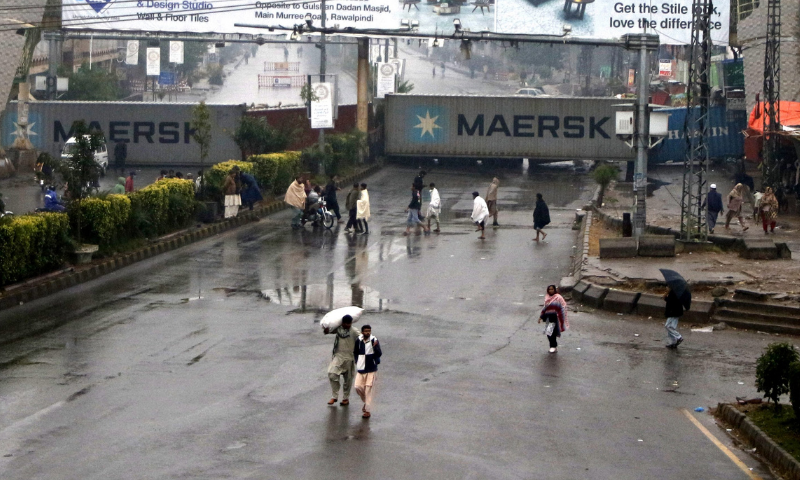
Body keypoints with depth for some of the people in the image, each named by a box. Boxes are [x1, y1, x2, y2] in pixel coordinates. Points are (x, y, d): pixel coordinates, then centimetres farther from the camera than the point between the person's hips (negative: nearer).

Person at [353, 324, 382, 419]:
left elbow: (379, 354, -16)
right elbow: (355, 352, 17)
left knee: (369, 389, -3)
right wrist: (357, 361, 6)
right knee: (358, 387, 2)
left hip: (371, 369, -4)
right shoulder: (358, 341, 1)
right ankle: (366, 402, 29)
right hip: (361, 368, 4)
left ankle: (368, 410, 3)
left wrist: (376, 347, -34)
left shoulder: (374, 340, -11)